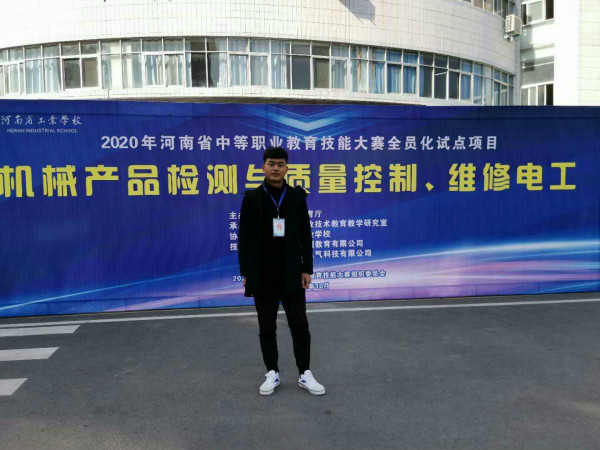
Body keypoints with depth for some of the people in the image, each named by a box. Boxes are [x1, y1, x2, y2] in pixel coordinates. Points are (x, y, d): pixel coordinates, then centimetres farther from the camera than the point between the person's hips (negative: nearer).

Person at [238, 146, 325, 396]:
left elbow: (305, 235, 4)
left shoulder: (297, 196, 2)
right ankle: (272, 374, 25)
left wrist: (306, 269, 0)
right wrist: (246, 273, -3)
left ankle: (305, 374, 20)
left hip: (292, 275, 1)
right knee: (267, 328, 10)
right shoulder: (252, 198, -1)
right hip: (263, 276, 0)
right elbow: (244, 238, 0)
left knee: (300, 325, 6)